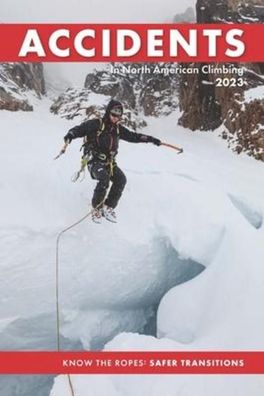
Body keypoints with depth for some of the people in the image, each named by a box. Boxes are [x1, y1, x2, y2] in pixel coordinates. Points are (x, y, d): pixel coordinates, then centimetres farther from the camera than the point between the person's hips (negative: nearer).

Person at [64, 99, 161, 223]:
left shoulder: (118, 128, 12)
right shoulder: (96, 124, -5)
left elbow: (133, 136, 19)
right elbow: (80, 129, -10)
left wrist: (151, 139, 13)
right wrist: (70, 135, -32)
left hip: (109, 162, 6)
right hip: (94, 160, -6)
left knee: (121, 179, -18)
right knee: (104, 179, -31)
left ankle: (108, 207, -4)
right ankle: (97, 208, -12)